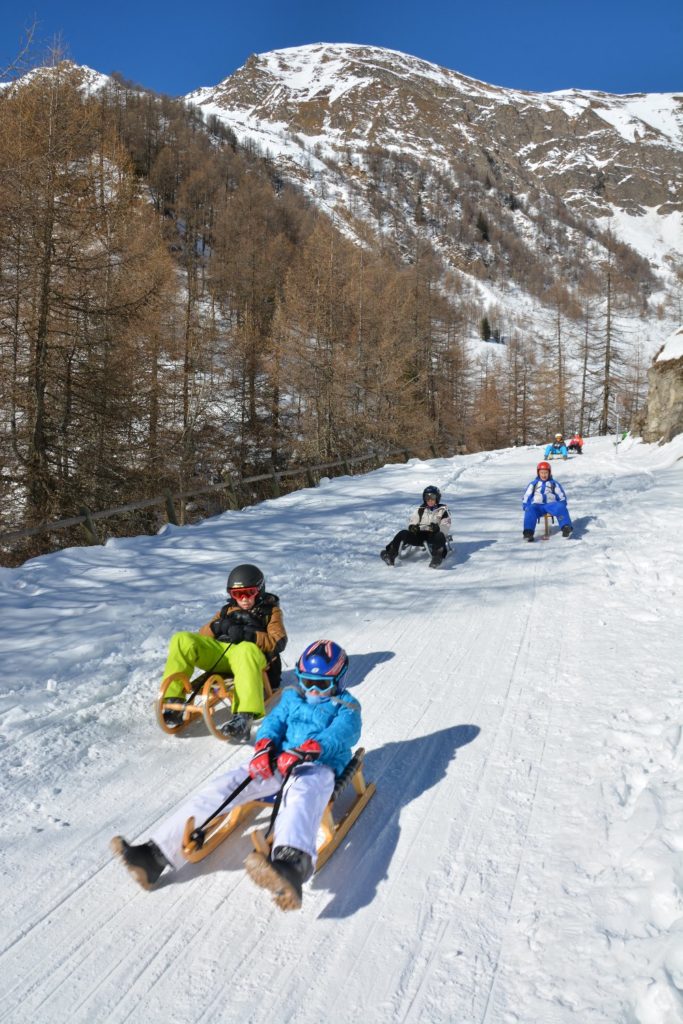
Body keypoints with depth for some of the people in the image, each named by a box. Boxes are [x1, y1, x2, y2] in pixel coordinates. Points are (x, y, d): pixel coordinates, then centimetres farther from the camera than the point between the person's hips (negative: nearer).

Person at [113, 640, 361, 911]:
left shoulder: (346, 707, 8)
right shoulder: (292, 697, 23)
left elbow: (340, 734, -13)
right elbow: (274, 721, 8)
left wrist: (303, 752, -32)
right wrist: (264, 746, -17)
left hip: (318, 767, -5)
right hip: (277, 762, 6)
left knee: (301, 790, -42)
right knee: (226, 784, -18)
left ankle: (293, 865, -76)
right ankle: (158, 853, -24)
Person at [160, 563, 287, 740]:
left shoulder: (271, 611, 19)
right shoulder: (228, 610, 32)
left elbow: (278, 643, 1)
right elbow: (202, 636, 23)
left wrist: (248, 635, -13)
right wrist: (216, 627, 0)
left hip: (254, 653, -5)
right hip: (219, 652, 5)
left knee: (247, 649, -43)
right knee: (181, 640, -17)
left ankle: (245, 716, -58)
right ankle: (173, 704, -24)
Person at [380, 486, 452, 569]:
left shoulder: (443, 511, 13)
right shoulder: (420, 510, 23)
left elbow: (445, 527, 1)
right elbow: (412, 521, 17)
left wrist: (438, 528, -24)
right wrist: (412, 527, -9)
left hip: (434, 535, -3)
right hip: (420, 535, 3)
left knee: (440, 536, -39)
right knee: (402, 533, -22)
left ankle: (437, 558, -62)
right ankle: (391, 555, -37)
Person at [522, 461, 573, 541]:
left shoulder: (554, 484, 22)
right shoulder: (533, 484, 23)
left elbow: (562, 497, 19)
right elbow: (526, 497, 20)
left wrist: (561, 506, 1)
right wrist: (526, 507, 3)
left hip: (551, 504, 0)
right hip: (537, 505, 0)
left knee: (561, 508, -33)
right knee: (530, 510, -35)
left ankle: (566, 527, -53)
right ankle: (528, 531, -53)